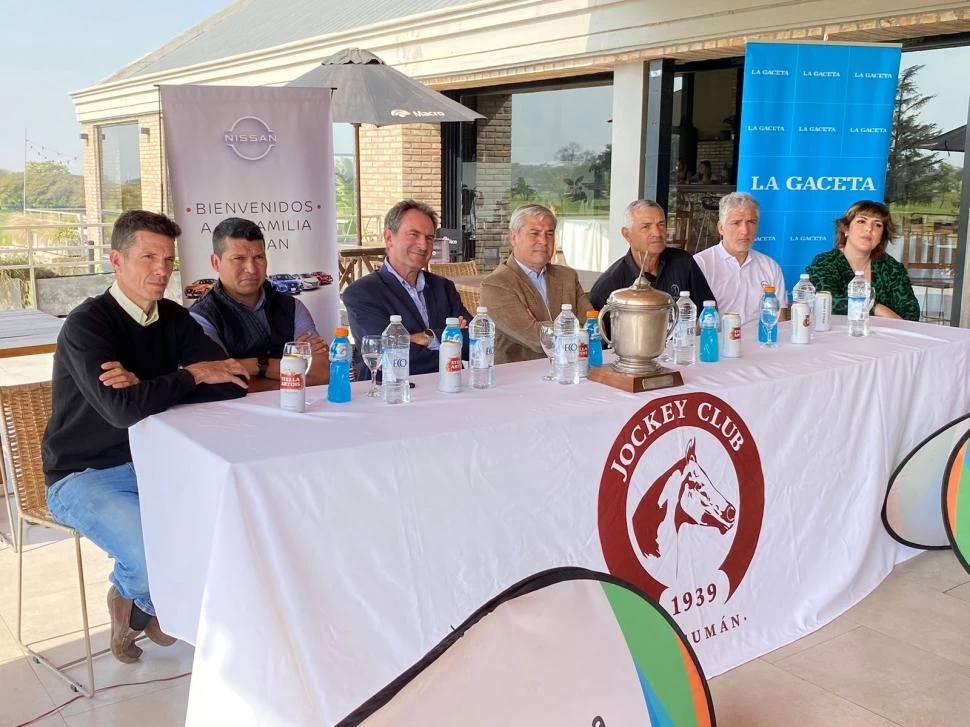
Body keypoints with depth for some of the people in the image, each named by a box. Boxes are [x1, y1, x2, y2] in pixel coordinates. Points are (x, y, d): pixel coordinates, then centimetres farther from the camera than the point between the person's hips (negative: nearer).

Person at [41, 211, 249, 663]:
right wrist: (191, 375, -16)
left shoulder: (173, 318, 3)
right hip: (84, 477, -6)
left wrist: (148, 387, -21)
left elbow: (232, 383, -8)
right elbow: (123, 409, -31)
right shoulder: (87, 325, -16)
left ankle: (139, 601, 12)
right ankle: (138, 596, 14)